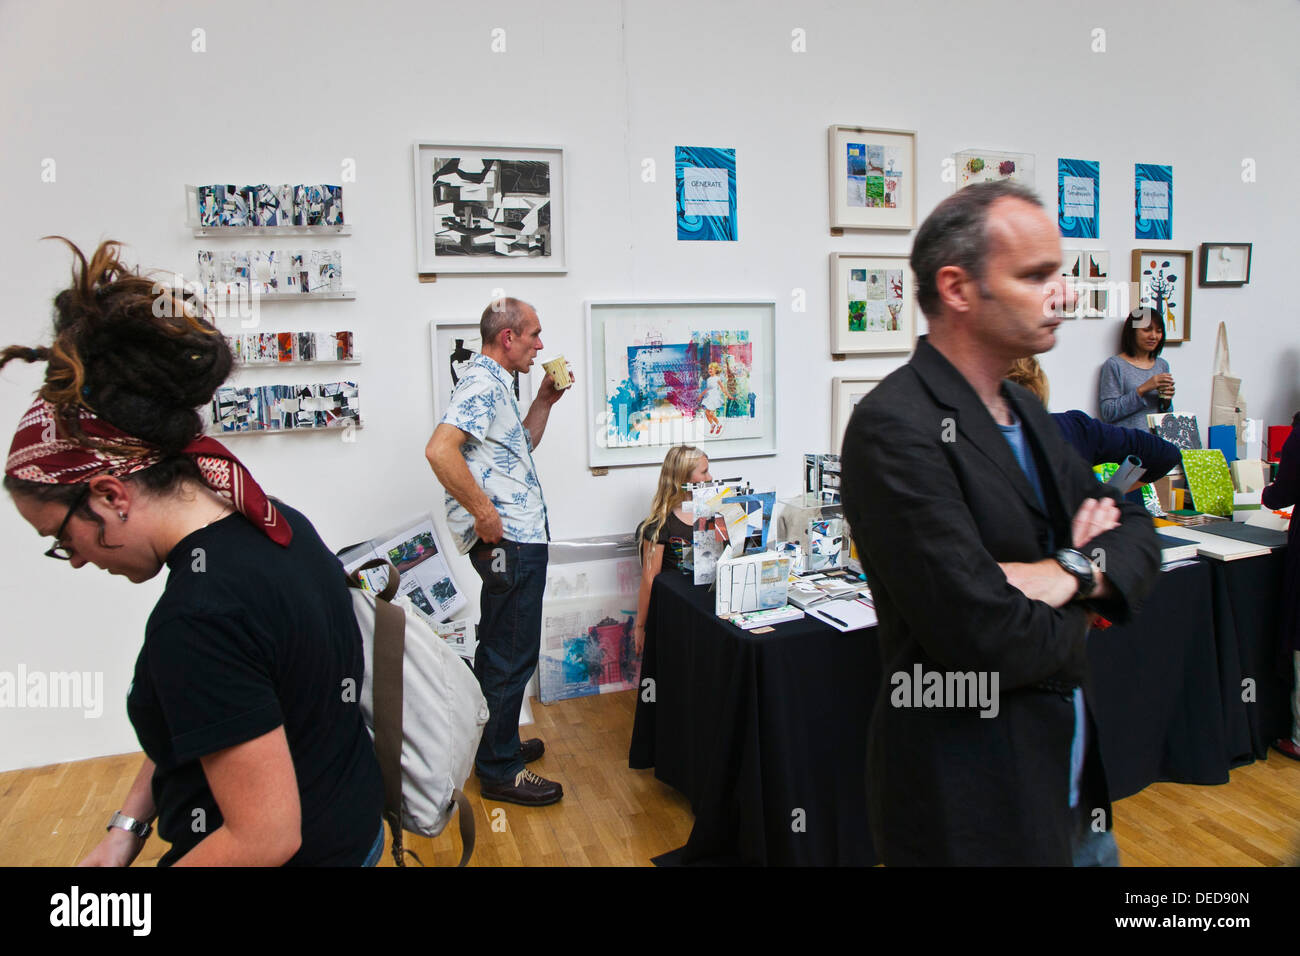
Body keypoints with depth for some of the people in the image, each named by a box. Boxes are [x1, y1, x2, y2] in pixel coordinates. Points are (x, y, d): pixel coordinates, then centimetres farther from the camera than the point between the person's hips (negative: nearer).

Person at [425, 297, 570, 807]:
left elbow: (521, 445, 28)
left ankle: (496, 744, 34)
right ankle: (499, 771, 10)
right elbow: (440, 449, -29)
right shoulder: (482, 383, -15)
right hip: (509, 539, -11)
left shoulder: (494, 383, 17)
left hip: (514, 539, 11)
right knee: (513, 656, -2)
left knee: (499, 650, 20)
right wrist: (484, 512, -24)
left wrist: (544, 402, 15)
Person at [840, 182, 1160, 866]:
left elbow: (1137, 532, 8)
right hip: (973, 802, -8)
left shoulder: (1025, 411, 6)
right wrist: (1076, 619, -7)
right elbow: (988, 640, -29)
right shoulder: (894, 429, -24)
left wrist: (1069, 572, -15)